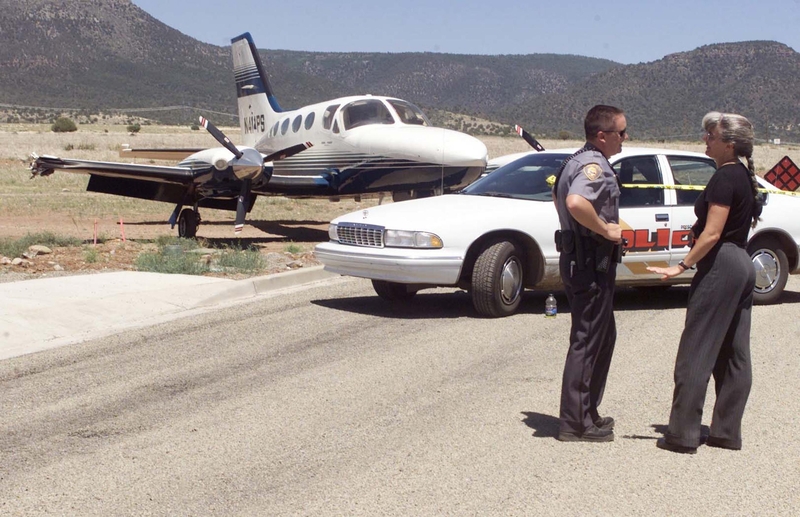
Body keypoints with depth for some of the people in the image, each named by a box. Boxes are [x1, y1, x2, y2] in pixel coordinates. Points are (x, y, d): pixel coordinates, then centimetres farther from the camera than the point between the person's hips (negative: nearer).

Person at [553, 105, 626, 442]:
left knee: (603, 336, 20)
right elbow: (576, 202, -39)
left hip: (578, 259, 11)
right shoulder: (594, 166, -19)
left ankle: (587, 412, 28)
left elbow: (559, 195, 31)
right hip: (591, 264, -11)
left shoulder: (577, 161, 14)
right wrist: (605, 229, -25)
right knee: (587, 342, -4)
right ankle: (575, 424, 3)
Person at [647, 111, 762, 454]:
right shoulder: (744, 176, 14)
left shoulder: (725, 178, -15)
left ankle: (683, 435, -4)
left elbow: (712, 233, -21)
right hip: (742, 265, 10)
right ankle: (727, 432, 16)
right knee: (734, 355, 10)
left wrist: (683, 266, -19)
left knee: (696, 353, -6)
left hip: (720, 266, -10)